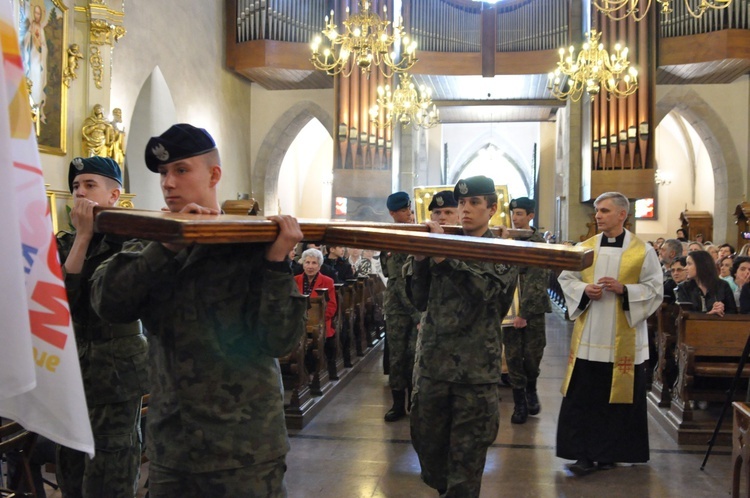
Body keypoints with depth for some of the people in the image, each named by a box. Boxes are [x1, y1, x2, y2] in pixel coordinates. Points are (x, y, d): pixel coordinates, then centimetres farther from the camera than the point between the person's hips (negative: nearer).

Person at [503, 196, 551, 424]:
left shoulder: (539, 244, -5)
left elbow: (537, 282, -11)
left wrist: (525, 312, -16)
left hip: (533, 310, -3)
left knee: (532, 354, 3)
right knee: (513, 356, 3)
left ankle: (531, 391, 31)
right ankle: (519, 403, 14)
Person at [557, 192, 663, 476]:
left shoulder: (642, 251, -2)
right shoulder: (585, 247, 6)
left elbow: (655, 289, -3)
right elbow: (566, 278, 10)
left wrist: (624, 289, -17)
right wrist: (584, 289, -10)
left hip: (623, 338, -2)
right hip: (588, 336, 2)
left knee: (617, 395, 6)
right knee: (583, 397, 2)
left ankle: (609, 452, 20)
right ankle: (584, 453, 10)